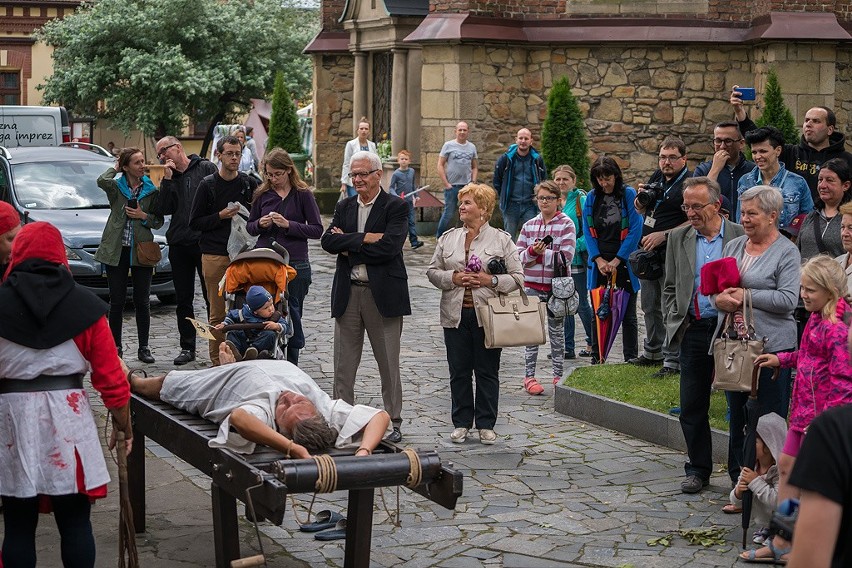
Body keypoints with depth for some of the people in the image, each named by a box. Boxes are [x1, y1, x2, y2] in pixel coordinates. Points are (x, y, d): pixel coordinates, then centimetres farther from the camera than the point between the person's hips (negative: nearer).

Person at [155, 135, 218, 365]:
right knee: (183, 300, 8)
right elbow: (164, 209, -1)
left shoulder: (206, 168, 1)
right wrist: (167, 180, -7)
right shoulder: (169, 178, 12)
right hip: (179, 245, 4)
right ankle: (187, 348, 14)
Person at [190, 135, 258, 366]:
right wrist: (220, 216, -10)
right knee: (217, 314, -1)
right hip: (215, 257, -2)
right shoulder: (208, 185, 3)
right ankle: (218, 362, 6)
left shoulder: (250, 184, 8)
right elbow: (194, 222, 3)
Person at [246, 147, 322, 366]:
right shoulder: (262, 195, 8)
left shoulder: (303, 194, -2)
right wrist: (260, 224, -6)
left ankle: (291, 365, 13)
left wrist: (288, 225, -16)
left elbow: (317, 230, -5)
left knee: (291, 315, 3)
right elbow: (249, 227, 16)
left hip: (295, 264, -3)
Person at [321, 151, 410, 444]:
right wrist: (365, 239, -15)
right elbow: (327, 241, -3)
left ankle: (394, 422, 14)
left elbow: (390, 246, -18)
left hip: (383, 294, -4)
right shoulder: (344, 206, 12)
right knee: (343, 364, 7)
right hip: (347, 293, 4)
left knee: (389, 364, 5)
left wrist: (348, 245, -10)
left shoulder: (396, 207, -4)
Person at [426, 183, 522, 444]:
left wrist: (491, 280, -15)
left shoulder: (501, 239, 2)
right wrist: (453, 278, -9)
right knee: (459, 371, 6)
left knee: (487, 372, 3)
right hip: (455, 315, 3)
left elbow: (517, 276, 0)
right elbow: (433, 271, 9)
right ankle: (461, 423, 15)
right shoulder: (448, 238, 10)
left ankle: (486, 425, 12)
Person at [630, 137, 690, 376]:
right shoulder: (657, 178, 12)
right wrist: (641, 198, 0)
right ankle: (652, 352, 32)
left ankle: (673, 361, 0)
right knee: (649, 305, 18)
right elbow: (640, 210, 23)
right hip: (648, 252, 8)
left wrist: (664, 235, -20)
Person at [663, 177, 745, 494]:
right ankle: (698, 470, 18)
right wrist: (674, 322, 3)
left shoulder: (741, 236, -2)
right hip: (694, 330, 4)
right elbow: (669, 287, 15)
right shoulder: (678, 238, 10)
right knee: (692, 407, 6)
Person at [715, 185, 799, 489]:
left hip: (771, 346, -6)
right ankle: (739, 481, 21)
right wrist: (719, 299, -7)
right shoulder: (733, 246, 14)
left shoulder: (787, 252, -4)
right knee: (737, 414, 11)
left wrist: (745, 296, -14)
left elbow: (788, 300, -13)